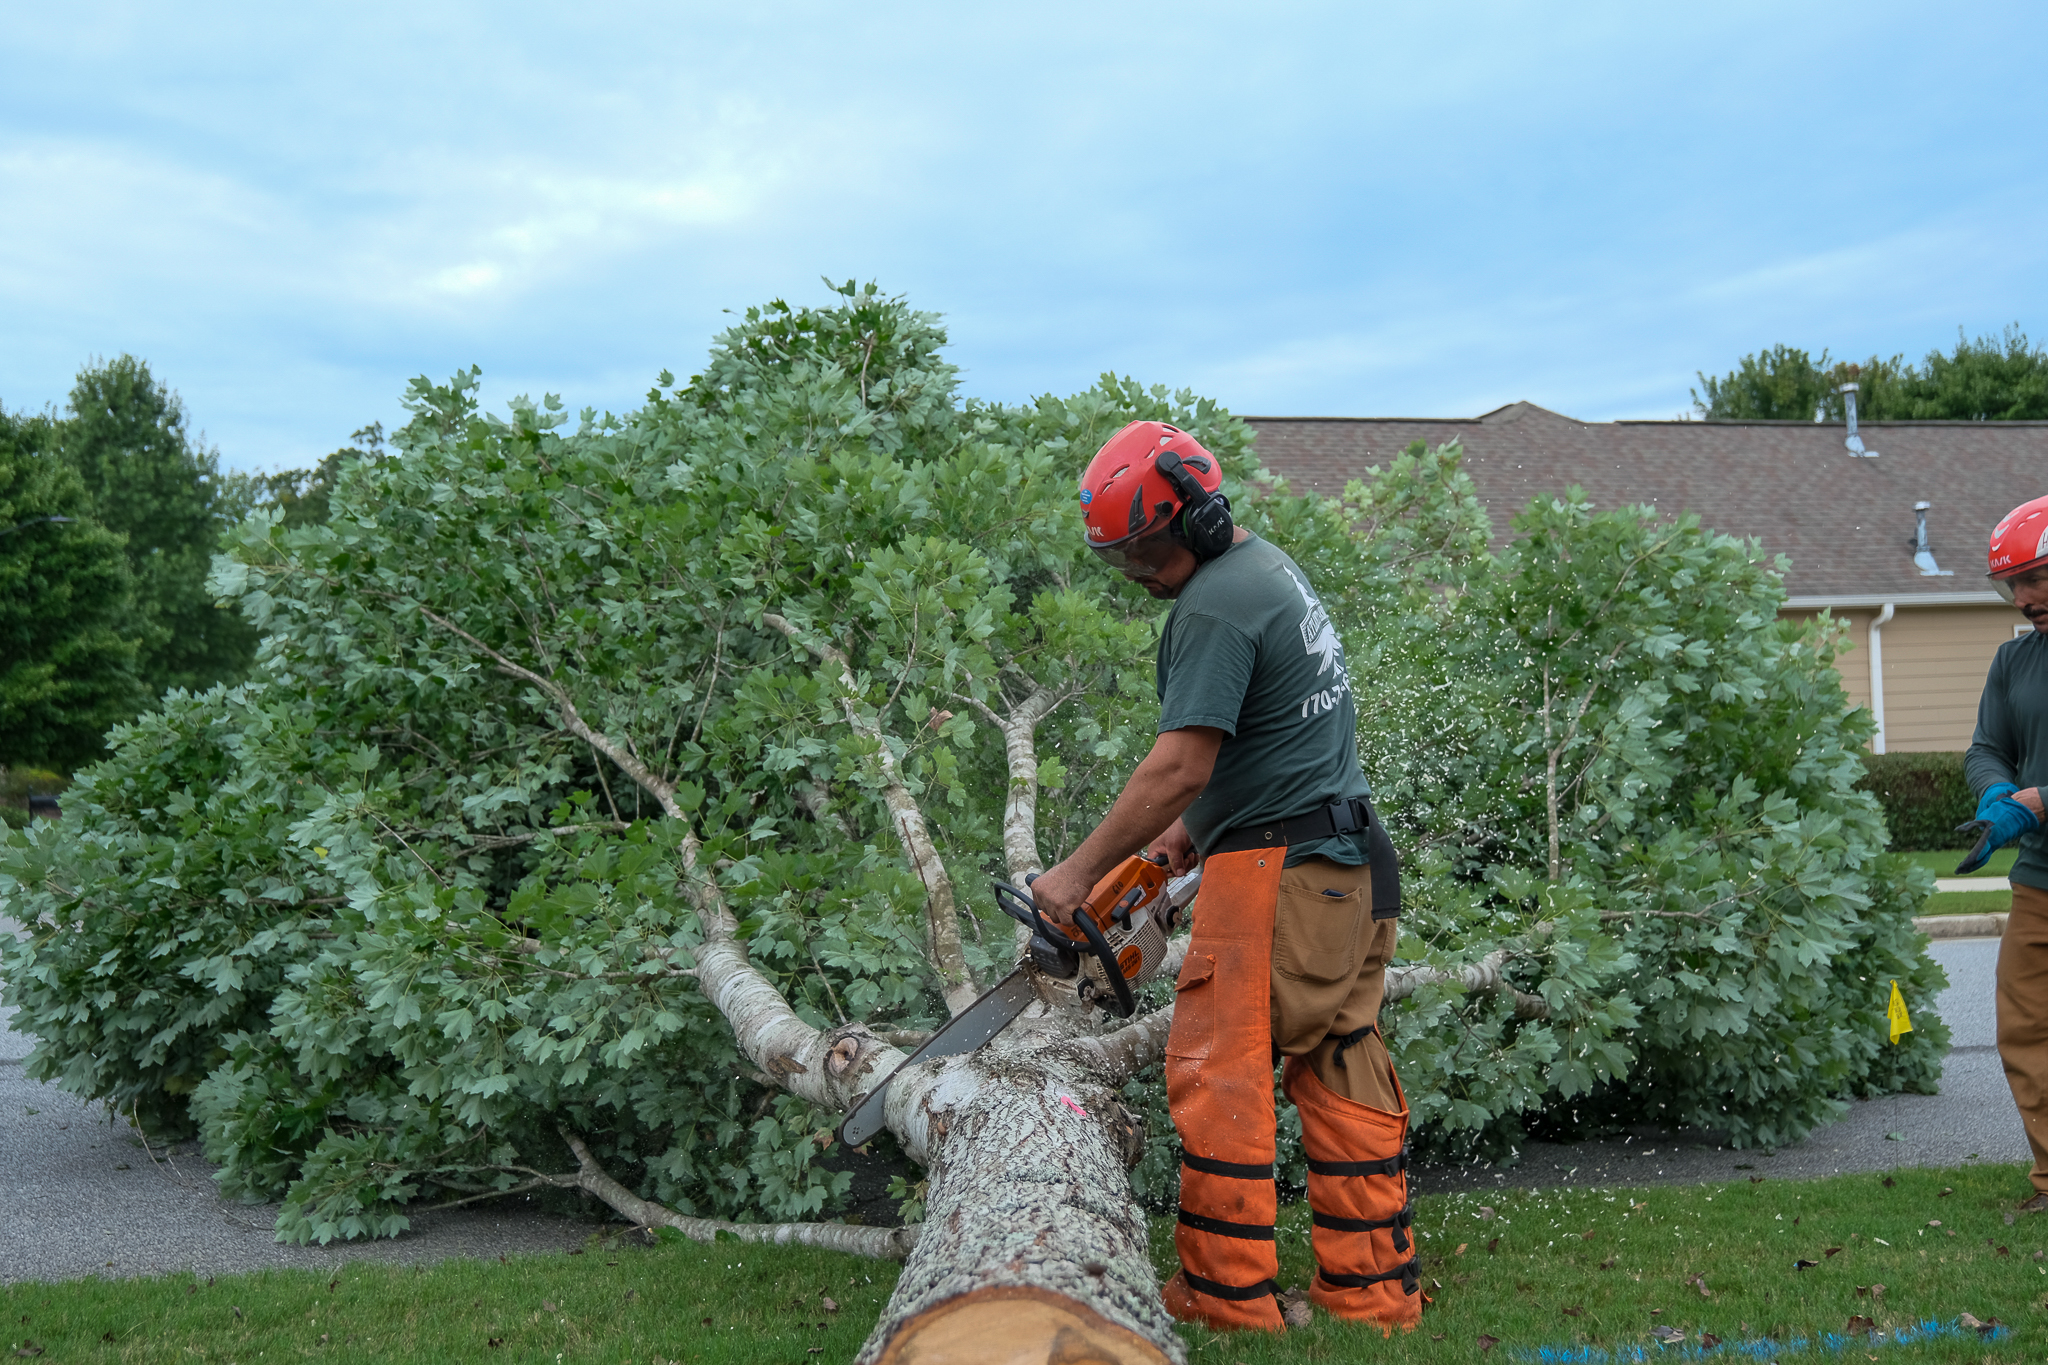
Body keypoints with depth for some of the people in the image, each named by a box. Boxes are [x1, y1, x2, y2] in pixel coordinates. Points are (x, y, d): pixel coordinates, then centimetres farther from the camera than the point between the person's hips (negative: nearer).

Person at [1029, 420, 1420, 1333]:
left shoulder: (1213, 606, -16)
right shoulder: (1269, 565, 15)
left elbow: (1178, 767, -20)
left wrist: (1078, 872, -13)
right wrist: (1191, 823, 20)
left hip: (1272, 869, -10)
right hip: (1347, 863, 10)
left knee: (1223, 1077, -2)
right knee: (1344, 1071, 11)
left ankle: (1229, 1296, 5)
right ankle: (1373, 1291, 17)